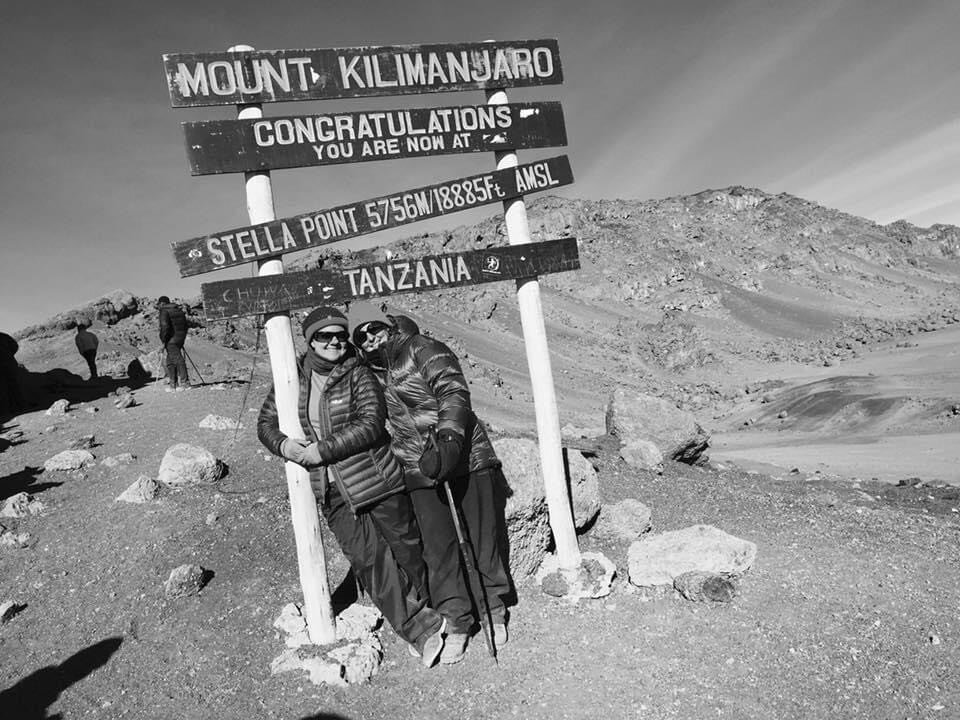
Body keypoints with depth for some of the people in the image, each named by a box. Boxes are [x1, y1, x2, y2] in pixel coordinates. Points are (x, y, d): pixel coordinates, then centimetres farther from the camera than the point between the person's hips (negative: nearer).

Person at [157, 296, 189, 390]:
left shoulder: (164, 311, -7)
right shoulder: (179, 310, 17)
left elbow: (164, 326, -18)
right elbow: (185, 325, 18)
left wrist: (163, 341, -13)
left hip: (171, 340, -8)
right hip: (180, 339, 8)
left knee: (178, 360, -9)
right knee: (170, 361, 15)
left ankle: (185, 382, -10)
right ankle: (172, 383, 15)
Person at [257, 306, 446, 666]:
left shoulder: (358, 374, -8)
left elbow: (371, 424, -18)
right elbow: (266, 422, 13)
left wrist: (322, 450, -20)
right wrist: (283, 444, -9)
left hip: (375, 480, -3)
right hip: (332, 492, 3)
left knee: (406, 548, 7)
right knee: (368, 560, -1)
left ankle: (433, 607, 32)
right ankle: (421, 627, 9)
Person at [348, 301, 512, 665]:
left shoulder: (424, 351, -5)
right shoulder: (373, 375, 13)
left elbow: (455, 394, -17)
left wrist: (448, 442, -30)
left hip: (465, 458, -4)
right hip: (421, 471, 5)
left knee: (480, 537, 4)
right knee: (438, 546, 1)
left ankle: (494, 611, 22)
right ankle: (456, 623, 14)